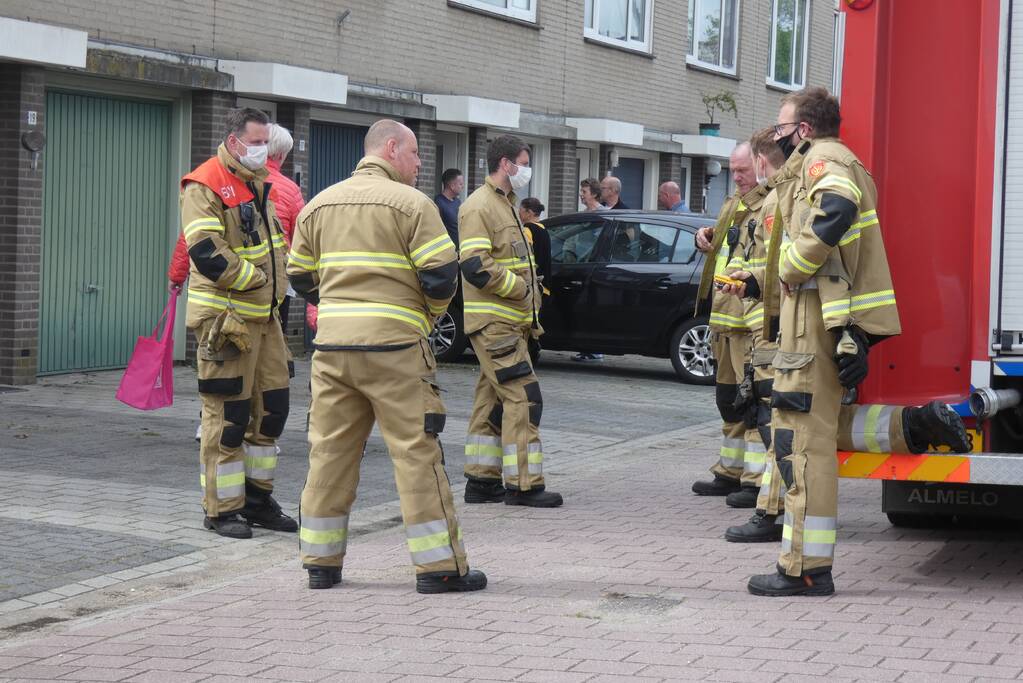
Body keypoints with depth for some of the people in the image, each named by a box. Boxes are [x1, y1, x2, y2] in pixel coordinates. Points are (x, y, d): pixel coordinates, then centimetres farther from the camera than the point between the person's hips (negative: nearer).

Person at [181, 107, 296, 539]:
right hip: (226, 319, -9)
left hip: (264, 314, 9)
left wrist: (277, 286, 11)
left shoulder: (259, 184, 15)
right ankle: (222, 509, 6)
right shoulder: (204, 187, -13)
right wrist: (257, 278, -17)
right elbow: (207, 254, -23)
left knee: (271, 408, 12)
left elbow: (276, 241, 26)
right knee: (228, 416, -3)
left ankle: (257, 499, 23)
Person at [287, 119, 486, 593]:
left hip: (331, 344, 6)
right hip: (393, 347, -6)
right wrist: (429, 315, 8)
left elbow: (300, 277, 17)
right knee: (416, 452, -1)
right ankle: (439, 566, 1)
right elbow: (442, 274, -10)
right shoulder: (410, 203, -6)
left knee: (329, 450, 11)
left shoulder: (318, 204, 14)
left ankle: (320, 562, 15)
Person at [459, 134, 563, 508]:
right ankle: (523, 484, -9)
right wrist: (519, 288, -14)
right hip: (494, 323, -10)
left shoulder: (505, 205, 21)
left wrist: (530, 303, 15)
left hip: (510, 322, 10)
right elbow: (475, 266, -22)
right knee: (523, 397, -11)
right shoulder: (479, 207, -12)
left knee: (493, 401, 11)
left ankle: (482, 480, 16)